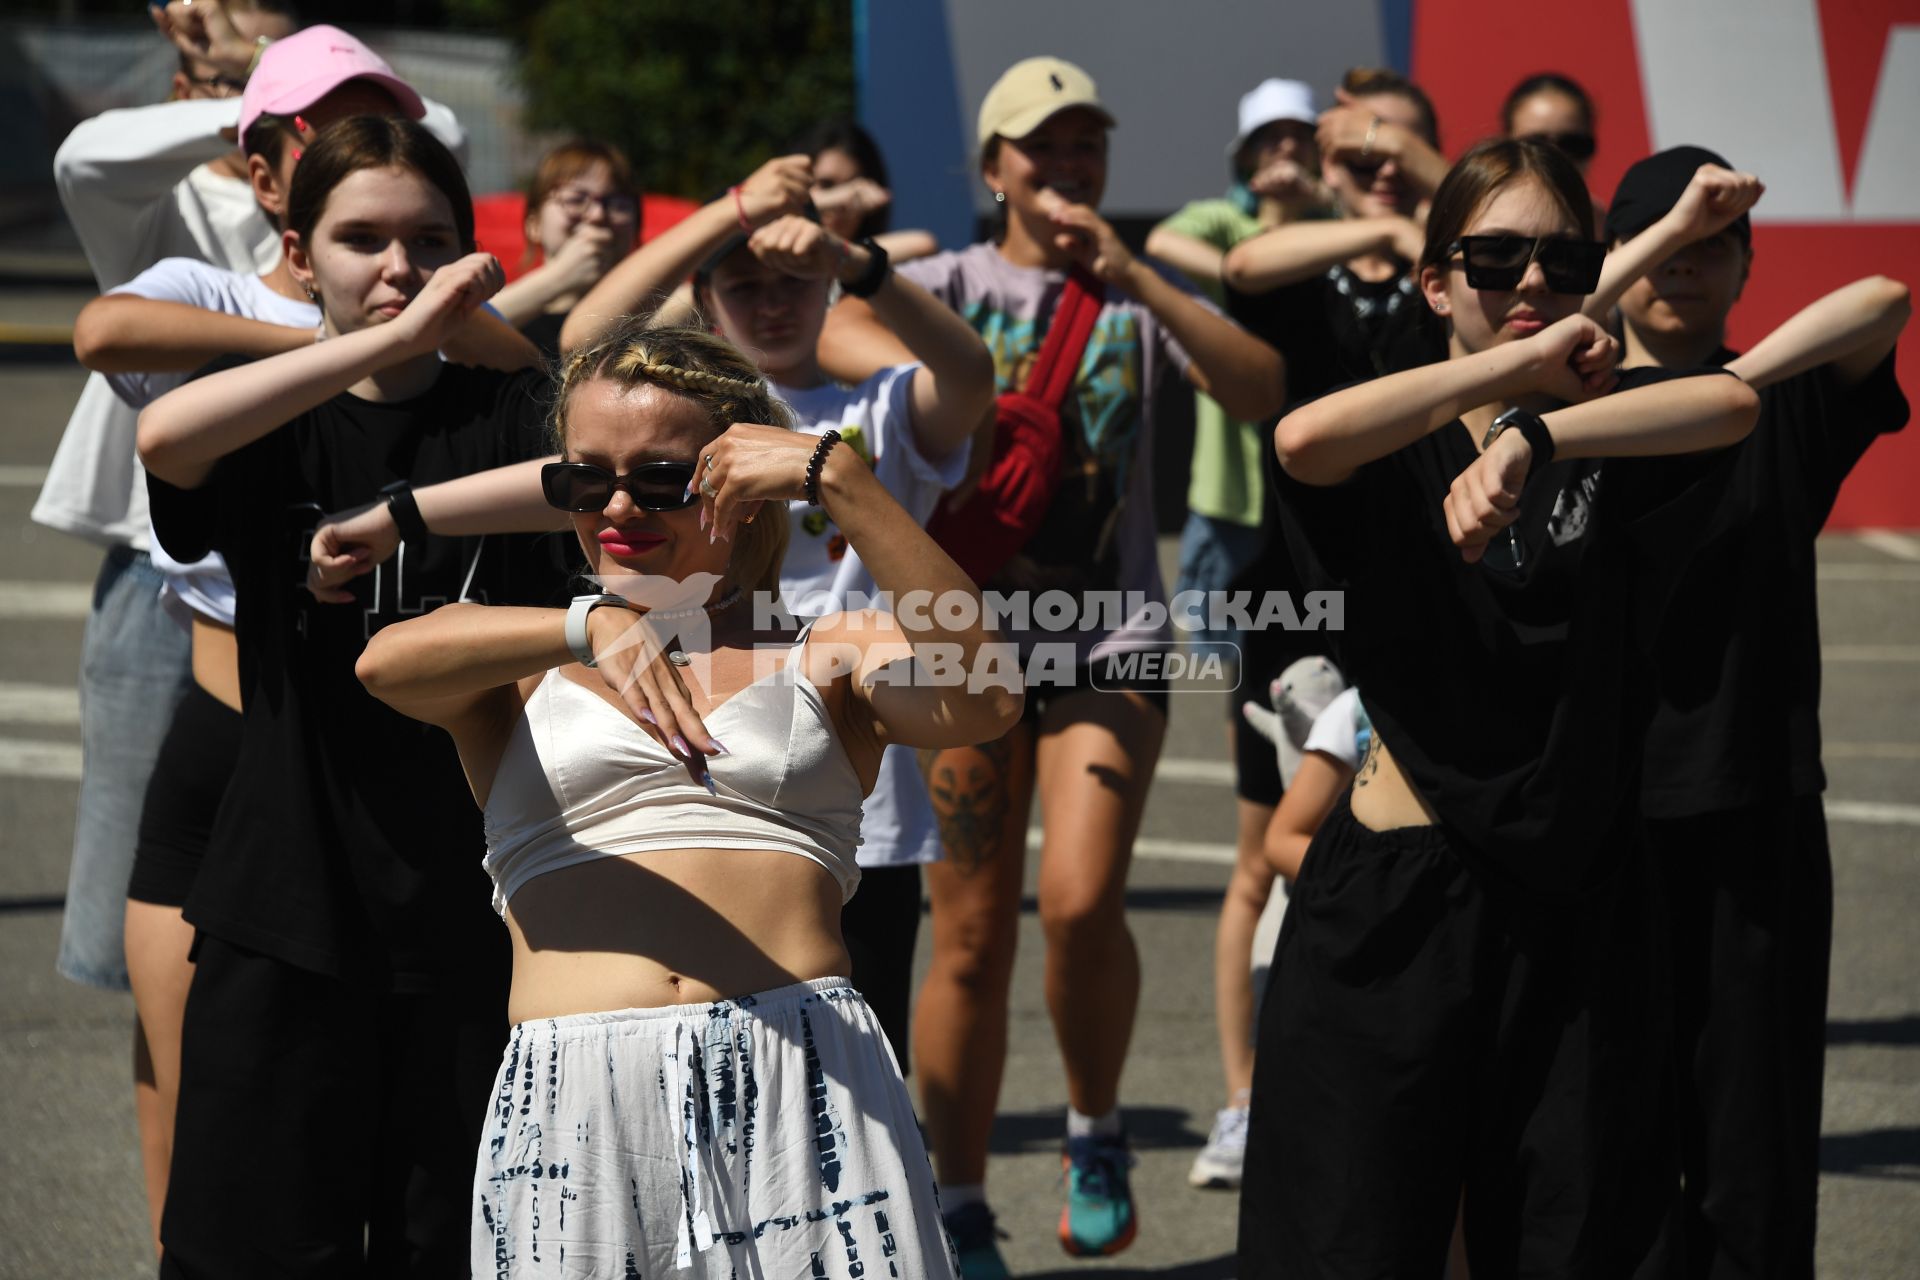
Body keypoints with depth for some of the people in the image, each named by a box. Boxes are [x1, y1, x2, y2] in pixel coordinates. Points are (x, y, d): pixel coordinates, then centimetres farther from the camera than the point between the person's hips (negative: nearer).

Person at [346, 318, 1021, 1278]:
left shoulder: (825, 658, 15)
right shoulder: (519, 673, 16)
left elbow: (982, 702, -6)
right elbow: (386, 661, -7)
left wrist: (838, 481, -10)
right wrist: (592, 629, -25)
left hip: (804, 1088, 0)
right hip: (575, 1102, 0)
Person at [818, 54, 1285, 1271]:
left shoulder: (1142, 292, 8)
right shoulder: (953, 281, 5)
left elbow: (1263, 390, -10)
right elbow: (830, 329, -15)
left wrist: (1134, 279, -19)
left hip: (1111, 642, 0)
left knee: (1083, 903, -19)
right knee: (972, 939, 1)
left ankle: (1099, 1137, 6)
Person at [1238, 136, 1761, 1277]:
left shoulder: (1614, 449, 5)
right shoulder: (1398, 460, 0)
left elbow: (1734, 404, -17)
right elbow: (1304, 439, -25)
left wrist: (1534, 436, -29)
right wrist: (1524, 360, -19)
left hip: (1580, 913, 2)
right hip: (1396, 910, -2)